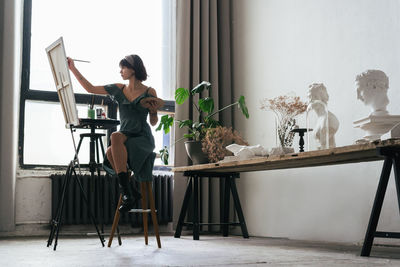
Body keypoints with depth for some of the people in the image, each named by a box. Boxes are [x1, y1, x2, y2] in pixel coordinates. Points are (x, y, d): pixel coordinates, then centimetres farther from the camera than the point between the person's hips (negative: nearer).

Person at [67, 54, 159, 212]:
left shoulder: (149, 92, 2)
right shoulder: (119, 89, 13)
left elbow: (153, 122, 8)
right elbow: (90, 88, 14)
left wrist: (153, 112, -13)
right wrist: (73, 69, 12)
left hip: (143, 139, -4)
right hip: (124, 138, 4)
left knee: (116, 136, -36)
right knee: (111, 154, -32)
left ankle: (126, 192, -35)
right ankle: (131, 193, -19)